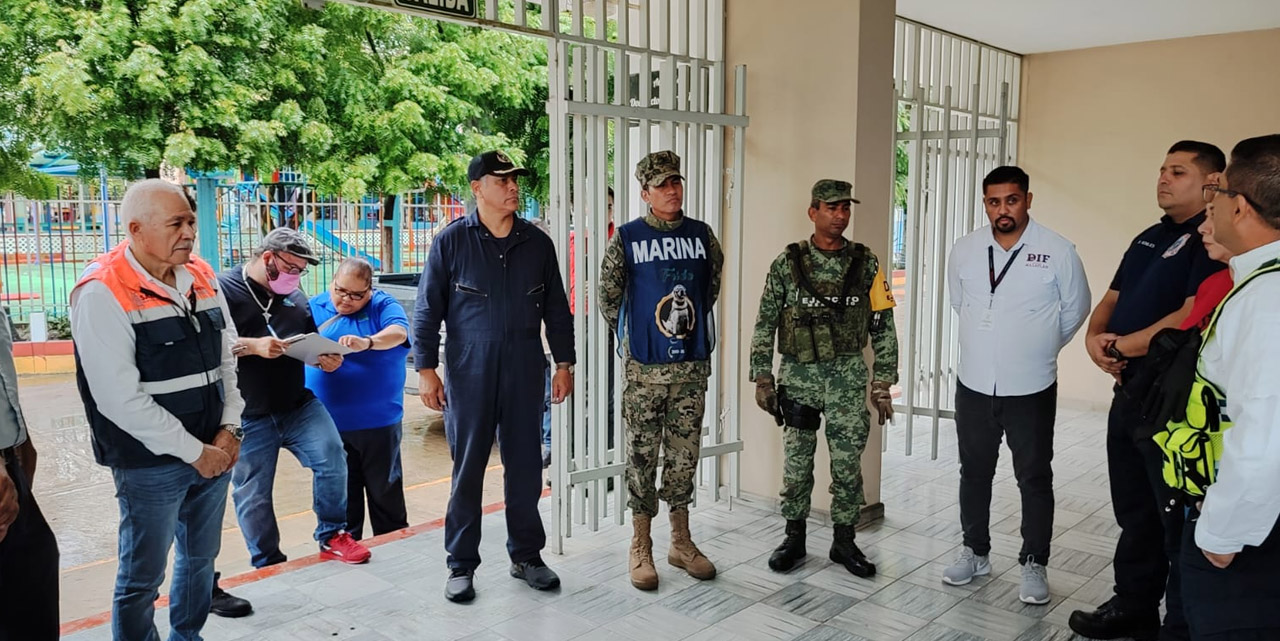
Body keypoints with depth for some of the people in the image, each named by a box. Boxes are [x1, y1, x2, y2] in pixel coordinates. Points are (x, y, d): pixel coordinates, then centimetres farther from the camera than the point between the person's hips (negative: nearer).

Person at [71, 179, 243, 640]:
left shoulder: (202, 278, 4)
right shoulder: (102, 294, -15)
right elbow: (120, 399, -19)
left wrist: (229, 430, -3)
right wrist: (194, 451, -15)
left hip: (214, 452, 7)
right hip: (150, 465, -6)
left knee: (201, 556, 21)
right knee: (142, 579, 8)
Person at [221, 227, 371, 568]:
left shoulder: (295, 297, 12)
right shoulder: (224, 289, -8)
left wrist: (327, 359, -1)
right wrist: (251, 346, -26)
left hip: (298, 405, 4)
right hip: (249, 416, -4)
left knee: (332, 457, -11)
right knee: (253, 494, 6)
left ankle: (332, 536, 9)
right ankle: (268, 564, 23)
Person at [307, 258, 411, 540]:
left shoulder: (382, 305, -3)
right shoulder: (315, 307, 6)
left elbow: (399, 332, -21)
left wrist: (368, 342, -40)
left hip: (378, 421, -2)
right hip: (328, 424, 2)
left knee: (385, 492, 10)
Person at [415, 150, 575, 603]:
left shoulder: (537, 243, 8)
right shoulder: (451, 241, -1)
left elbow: (556, 309, 13)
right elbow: (427, 310, 0)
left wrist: (564, 363, 9)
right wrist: (426, 369, -6)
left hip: (524, 373, 3)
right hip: (469, 374, -2)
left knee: (525, 467, 9)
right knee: (467, 469, 4)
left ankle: (526, 556, 25)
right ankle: (462, 565, 17)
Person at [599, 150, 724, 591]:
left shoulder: (701, 235, 6)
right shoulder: (627, 239, -4)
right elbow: (608, 299, 3)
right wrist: (633, 339, 8)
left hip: (693, 365, 3)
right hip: (645, 368, -3)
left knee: (684, 455, 11)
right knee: (642, 456, 4)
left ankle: (681, 542, 25)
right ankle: (640, 549, 16)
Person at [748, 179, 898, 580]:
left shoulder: (866, 263, 1)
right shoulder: (788, 262, -2)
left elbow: (883, 326, 4)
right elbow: (764, 324, 1)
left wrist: (882, 384, 1)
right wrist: (762, 378, -3)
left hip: (848, 377, 1)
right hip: (798, 375, -1)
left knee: (847, 463, 7)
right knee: (796, 461, 8)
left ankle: (844, 541, 22)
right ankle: (794, 538, 24)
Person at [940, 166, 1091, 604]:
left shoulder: (1058, 251, -10)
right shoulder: (965, 250, -2)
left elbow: (1075, 310, 2)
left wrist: (1039, 349, 11)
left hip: (1031, 390, -3)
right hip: (973, 386, 3)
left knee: (1034, 478, 8)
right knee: (974, 472, 15)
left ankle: (1034, 564, 22)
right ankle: (975, 552, 31)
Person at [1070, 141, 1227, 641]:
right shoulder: (1149, 239, 16)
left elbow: (1191, 318, -23)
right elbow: (1110, 302, 17)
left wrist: (1119, 346, -13)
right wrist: (1095, 339, -5)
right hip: (1129, 393, 9)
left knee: (1179, 522, 3)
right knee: (1134, 512, 18)